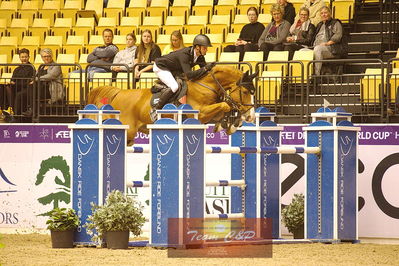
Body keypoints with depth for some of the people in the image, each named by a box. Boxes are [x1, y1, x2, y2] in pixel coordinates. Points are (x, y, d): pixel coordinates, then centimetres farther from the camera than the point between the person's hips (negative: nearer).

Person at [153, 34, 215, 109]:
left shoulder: (200, 57, -13)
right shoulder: (184, 54, -37)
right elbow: (189, 75, -43)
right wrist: (205, 68, -46)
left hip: (174, 70, 9)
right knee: (174, 87, -27)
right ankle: (157, 109, -19)